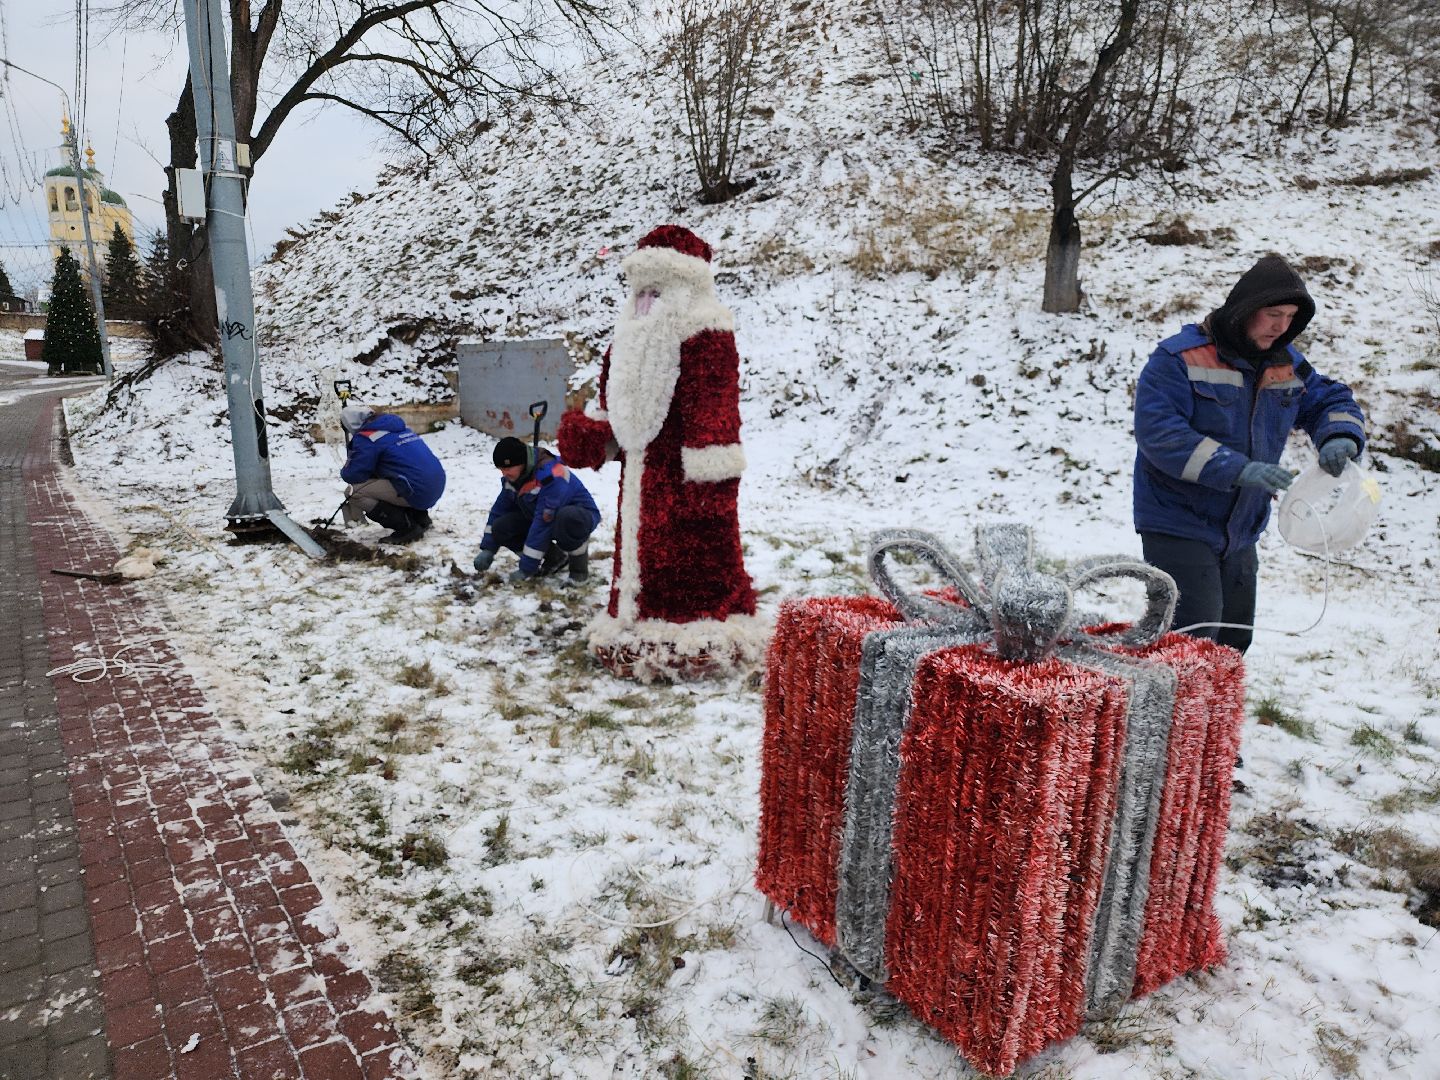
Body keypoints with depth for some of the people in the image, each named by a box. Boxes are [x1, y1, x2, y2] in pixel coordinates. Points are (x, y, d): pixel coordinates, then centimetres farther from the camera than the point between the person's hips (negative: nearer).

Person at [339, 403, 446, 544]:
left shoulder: (366, 438, -5)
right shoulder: (399, 428, 20)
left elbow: (353, 475, -5)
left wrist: (345, 471, 18)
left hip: (418, 493, -9)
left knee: (353, 492, -4)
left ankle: (406, 528, -6)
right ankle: (419, 517, 18)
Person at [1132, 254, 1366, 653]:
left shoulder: (1286, 364, 7)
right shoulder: (1180, 358, -16)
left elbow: (1331, 400, 18)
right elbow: (1158, 432, -25)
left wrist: (1341, 437, -8)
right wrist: (1238, 470, -32)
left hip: (1241, 530, 8)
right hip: (1179, 526, -8)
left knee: (1233, 636, 17)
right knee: (1194, 635, -14)